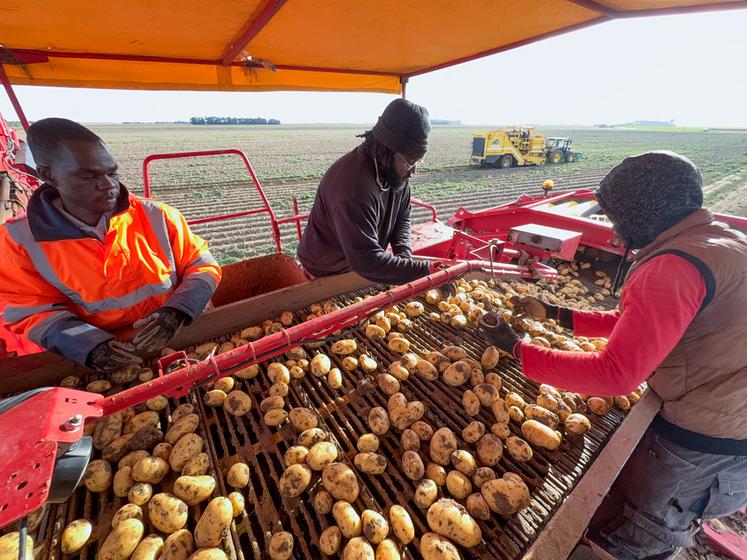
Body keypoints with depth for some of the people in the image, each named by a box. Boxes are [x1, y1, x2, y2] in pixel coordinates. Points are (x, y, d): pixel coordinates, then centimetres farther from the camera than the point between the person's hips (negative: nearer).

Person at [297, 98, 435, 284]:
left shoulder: (397, 170, -10)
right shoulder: (353, 188, -36)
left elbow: (402, 216, 0)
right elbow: (366, 261, -40)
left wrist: (404, 253, -18)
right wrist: (426, 270, -37)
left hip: (363, 263, 6)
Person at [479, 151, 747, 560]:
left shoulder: (675, 267, -29)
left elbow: (615, 374, -33)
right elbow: (634, 322, 7)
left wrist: (515, 348, -26)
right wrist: (554, 314, 5)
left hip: (699, 446, -9)